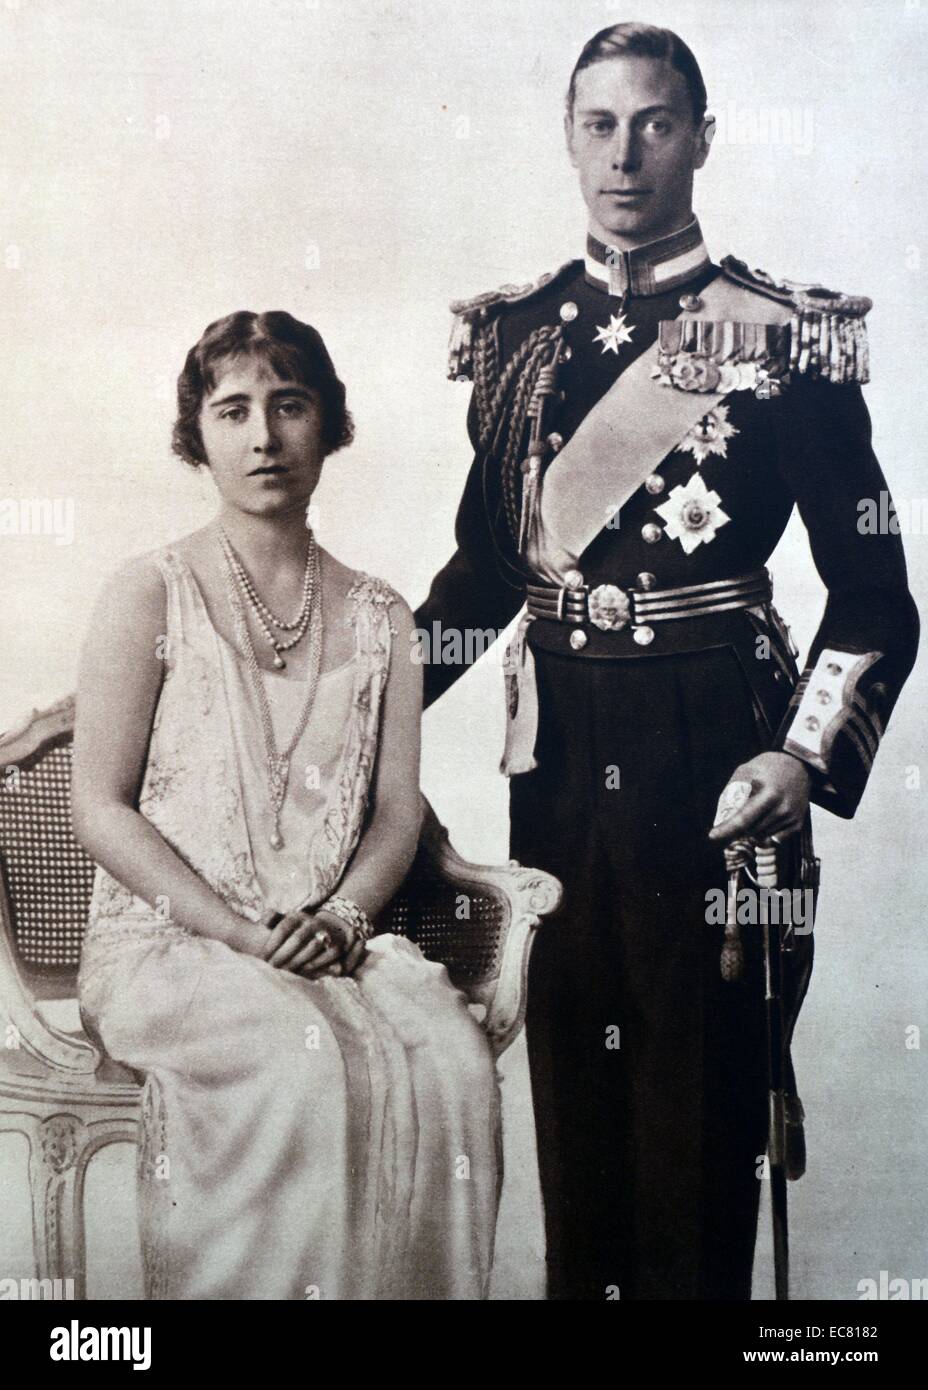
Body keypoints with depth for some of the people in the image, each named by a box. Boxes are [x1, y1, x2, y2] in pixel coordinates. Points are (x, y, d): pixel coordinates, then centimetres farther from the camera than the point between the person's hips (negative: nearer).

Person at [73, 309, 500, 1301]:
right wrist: (240, 931, -14)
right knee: (305, 1064, -33)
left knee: (452, 1058, -27)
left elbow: (397, 813, 10)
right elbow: (102, 811, -4)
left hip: (336, 941, 3)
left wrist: (340, 916, -10)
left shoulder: (377, 617, 13)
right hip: (169, 941, -3)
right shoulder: (150, 596, 2)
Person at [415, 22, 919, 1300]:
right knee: (570, 1065, 13)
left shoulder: (784, 336, -5)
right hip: (560, 749, 4)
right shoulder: (519, 332, 7)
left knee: (698, 1081, 6)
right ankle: (579, 1280, 32)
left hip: (713, 753, -4)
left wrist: (805, 757, -18)